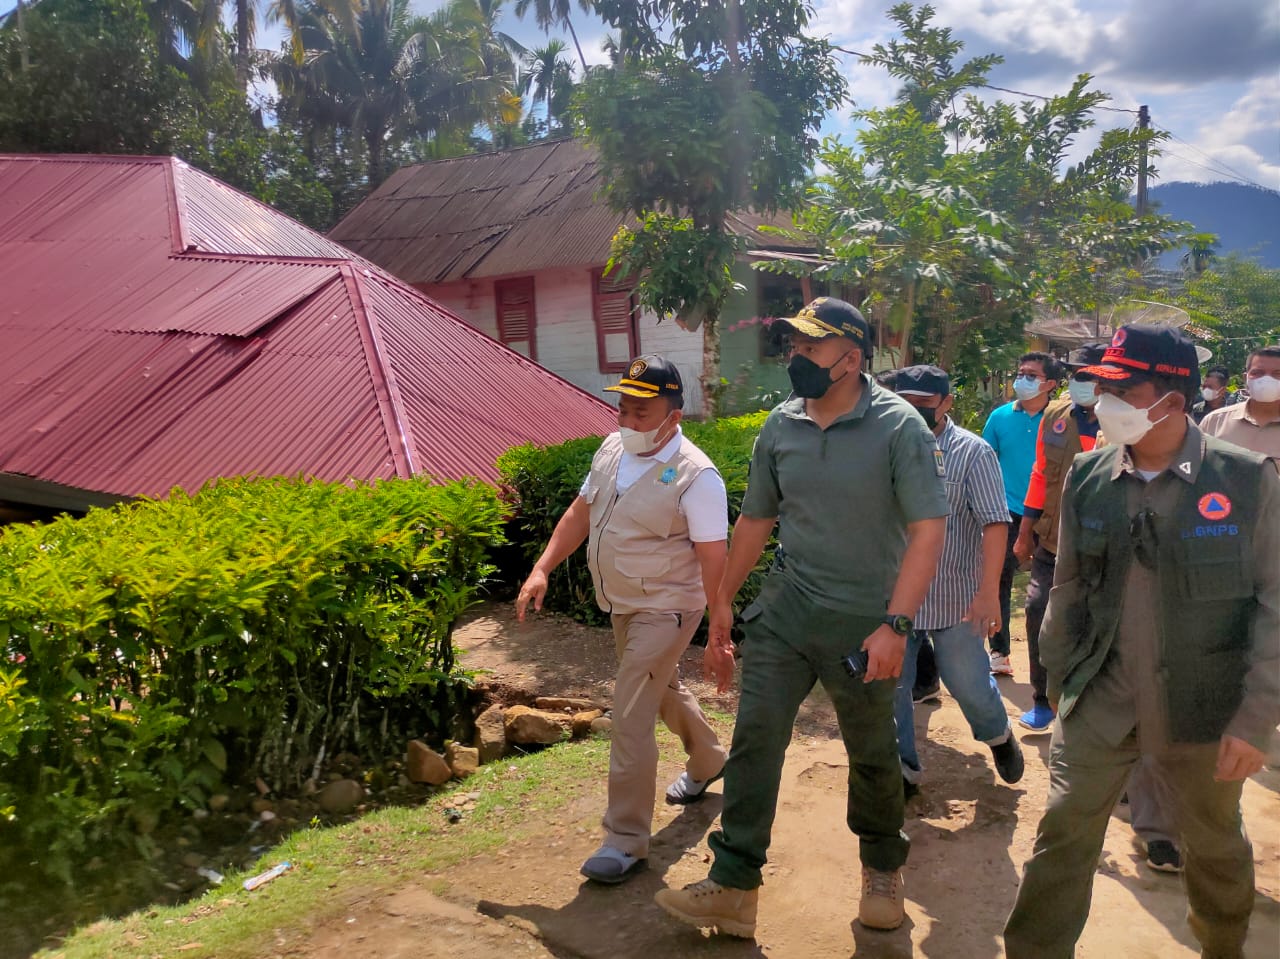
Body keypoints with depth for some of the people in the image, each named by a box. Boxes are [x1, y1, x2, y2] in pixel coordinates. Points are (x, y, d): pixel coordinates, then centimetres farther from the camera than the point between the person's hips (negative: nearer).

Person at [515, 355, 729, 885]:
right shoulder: (612, 450, 0)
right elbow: (580, 512, 9)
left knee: (630, 720, -9)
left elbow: (713, 558, -21)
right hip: (622, 606, 8)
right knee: (663, 689, 27)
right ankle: (708, 761, 54)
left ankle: (626, 839, 6)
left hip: (664, 611, -8)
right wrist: (542, 570, 3)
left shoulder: (695, 475, -23)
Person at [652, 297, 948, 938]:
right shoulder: (780, 425, 2)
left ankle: (883, 871, 37)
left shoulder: (898, 426, -12)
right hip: (784, 612, 3)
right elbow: (755, 518, 12)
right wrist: (724, 602, 13)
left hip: (863, 622, -3)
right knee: (754, 737, -3)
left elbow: (928, 530, -16)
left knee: (872, 754, 13)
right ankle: (732, 887, 6)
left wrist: (894, 625, -23)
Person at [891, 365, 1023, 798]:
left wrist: (989, 592, -23)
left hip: (955, 598, -3)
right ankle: (903, 769, 25)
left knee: (968, 684, 5)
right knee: (890, 687, 6)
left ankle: (998, 735, 38)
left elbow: (995, 524, -14)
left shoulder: (972, 453, -7)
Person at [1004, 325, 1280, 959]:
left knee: (1215, 846, 19)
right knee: (1062, 836, 2)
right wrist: (1058, 682, 9)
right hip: (1099, 703, 2)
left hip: (1204, 709, -1)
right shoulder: (1087, 476, -3)